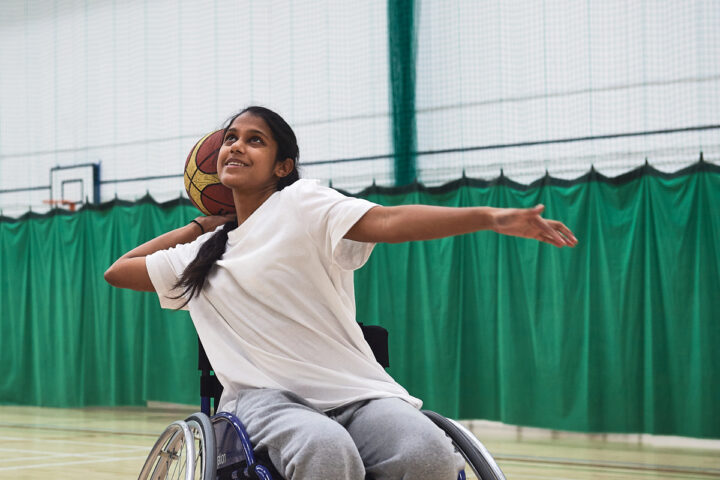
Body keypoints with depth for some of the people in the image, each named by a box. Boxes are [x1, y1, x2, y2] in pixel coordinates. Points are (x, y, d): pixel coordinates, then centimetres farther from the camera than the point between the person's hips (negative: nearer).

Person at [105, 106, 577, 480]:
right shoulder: (200, 256, 22)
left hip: (352, 392, -1)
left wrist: (490, 216, -27)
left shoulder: (300, 202, 5)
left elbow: (387, 221, -11)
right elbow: (118, 271, 34)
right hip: (263, 396, 2)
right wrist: (198, 226, 31)